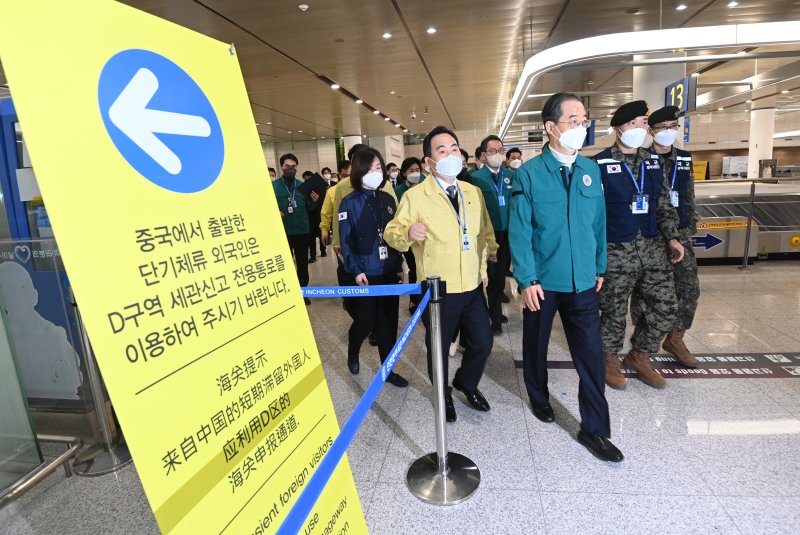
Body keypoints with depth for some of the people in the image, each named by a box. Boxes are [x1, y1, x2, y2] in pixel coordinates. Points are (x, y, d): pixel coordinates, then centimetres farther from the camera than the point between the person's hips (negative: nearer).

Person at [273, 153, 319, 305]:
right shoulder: (273, 186, -3)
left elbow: (308, 208, 8)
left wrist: (314, 201, -11)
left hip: (302, 231, 3)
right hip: (283, 232, -2)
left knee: (302, 263, 11)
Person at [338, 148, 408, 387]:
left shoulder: (388, 199, 9)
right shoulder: (350, 203, -7)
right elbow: (346, 241, -9)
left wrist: (399, 266, 12)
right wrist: (355, 270, -16)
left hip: (389, 272, 5)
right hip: (365, 274, -4)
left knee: (388, 323, 9)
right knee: (365, 321, 5)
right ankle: (352, 354, 36)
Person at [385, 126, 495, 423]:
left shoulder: (473, 192, 7)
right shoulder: (414, 196, -11)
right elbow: (391, 233, -13)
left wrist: (482, 267, 14)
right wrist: (407, 232, -34)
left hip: (473, 286, 5)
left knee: (483, 342, 14)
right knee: (438, 347, 12)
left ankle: (466, 382, 45)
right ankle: (443, 395, 40)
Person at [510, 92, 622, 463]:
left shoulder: (591, 170, 3)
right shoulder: (529, 173, -10)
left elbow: (599, 223, 9)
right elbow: (519, 230, -12)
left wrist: (599, 267, 10)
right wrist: (527, 279, -15)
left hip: (583, 281, 3)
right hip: (542, 281, -3)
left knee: (591, 355, 4)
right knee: (535, 345, 16)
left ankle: (594, 430, 19)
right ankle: (539, 399, 42)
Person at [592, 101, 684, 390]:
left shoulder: (652, 161, 11)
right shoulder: (600, 164, -9)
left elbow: (664, 205, 15)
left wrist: (672, 237, 4)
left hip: (653, 248, 6)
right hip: (616, 251, -6)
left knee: (665, 308, 8)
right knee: (615, 311, 6)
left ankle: (639, 355, 30)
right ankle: (610, 359, 30)